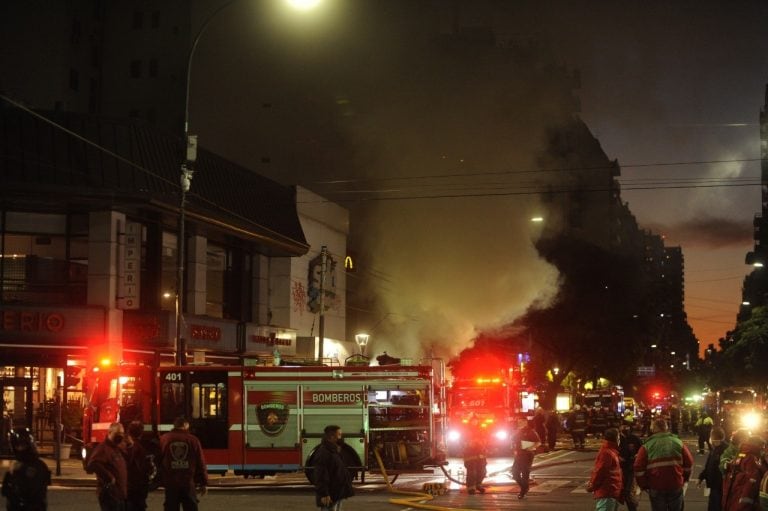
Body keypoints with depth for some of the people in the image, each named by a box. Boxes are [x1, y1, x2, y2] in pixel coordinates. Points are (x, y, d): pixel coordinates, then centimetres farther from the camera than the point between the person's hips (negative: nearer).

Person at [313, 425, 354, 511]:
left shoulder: (335, 451, 15)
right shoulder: (323, 453, -18)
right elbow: (321, 476, -24)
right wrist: (324, 494, -28)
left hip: (338, 493, 11)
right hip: (330, 495, -11)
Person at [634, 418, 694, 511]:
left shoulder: (647, 446, -6)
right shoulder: (678, 442, 3)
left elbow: (639, 468, -9)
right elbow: (689, 462, 6)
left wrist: (644, 485, 4)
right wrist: (684, 479, 19)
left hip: (656, 487, -2)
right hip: (676, 485, 2)